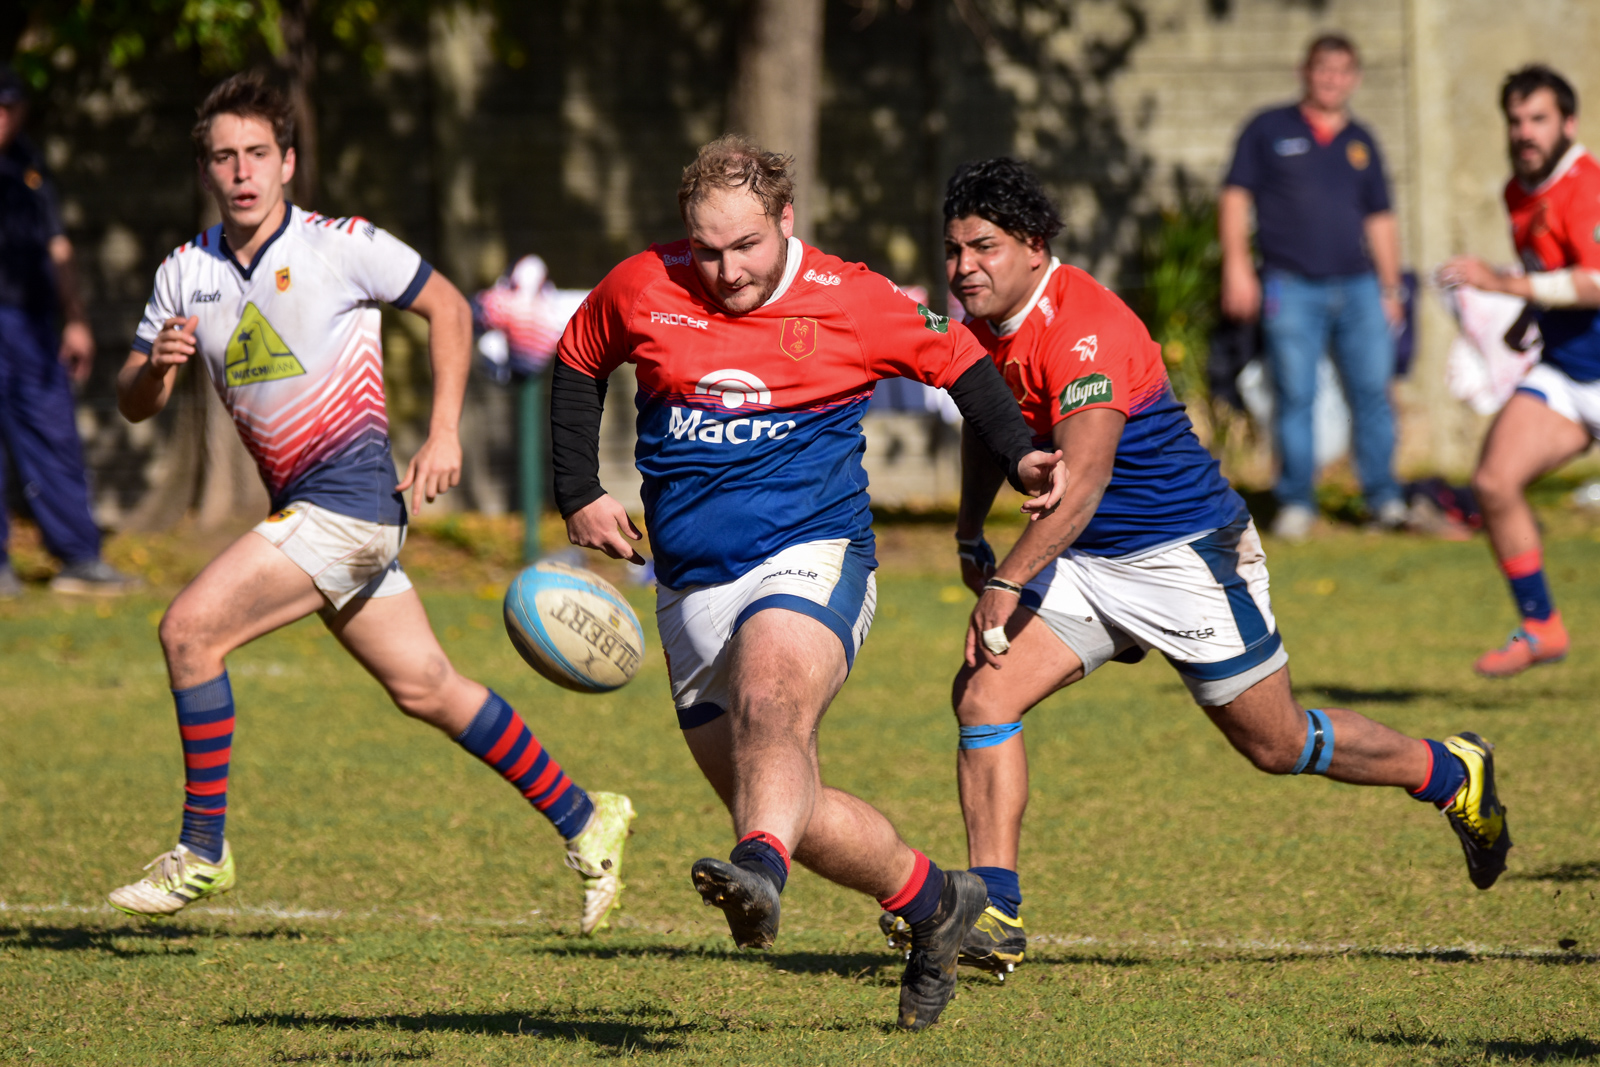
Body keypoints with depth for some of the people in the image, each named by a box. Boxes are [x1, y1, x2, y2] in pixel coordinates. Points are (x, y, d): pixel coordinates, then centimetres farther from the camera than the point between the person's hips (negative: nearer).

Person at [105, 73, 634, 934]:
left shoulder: (340, 247, -8)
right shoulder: (187, 273, 8)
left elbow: (446, 306, 3)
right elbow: (133, 403, 10)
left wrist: (444, 434, -4)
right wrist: (156, 365, -14)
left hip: (349, 499, -7)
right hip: (303, 509, 7)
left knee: (189, 629, -17)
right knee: (424, 688, 10)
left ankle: (203, 849, -8)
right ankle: (583, 821, 23)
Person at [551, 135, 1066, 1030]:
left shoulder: (850, 302, -3)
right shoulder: (639, 291, 2)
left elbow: (957, 359, 12)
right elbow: (577, 365, 22)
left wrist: (1021, 459, -1)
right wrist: (580, 496, 15)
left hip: (810, 559, -4)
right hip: (691, 587, 4)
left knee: (770, 704, -36)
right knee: (795, 814, 4)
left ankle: (760, 871, -60)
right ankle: (930, 899, 26)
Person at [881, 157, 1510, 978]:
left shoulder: (1083, 330, -28)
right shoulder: (981, 325, 0)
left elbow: (1081, 482, -35)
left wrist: (1008, 582, -39)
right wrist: (970, 535, 16)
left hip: (1186, 555, -8)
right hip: (1082, 564, 8)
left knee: (1278, 743, 6)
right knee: (982, 695, -13)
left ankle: (1453, 775, 31)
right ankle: (992, 914, -13)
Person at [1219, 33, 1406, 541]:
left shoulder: (1361, 142, 17)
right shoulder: (1269, 130, 7)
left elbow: (1380, 219, 20)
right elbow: (1235, 197, 4)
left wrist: (1391, 288, 15)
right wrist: (1236, 265, -7)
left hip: (1358, 285, 3)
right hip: (1291, 286, -3)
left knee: (1373, 392, -2)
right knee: (1295, 395, -5)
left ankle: (1384, 497, 5)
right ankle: (1296, 501, 3)